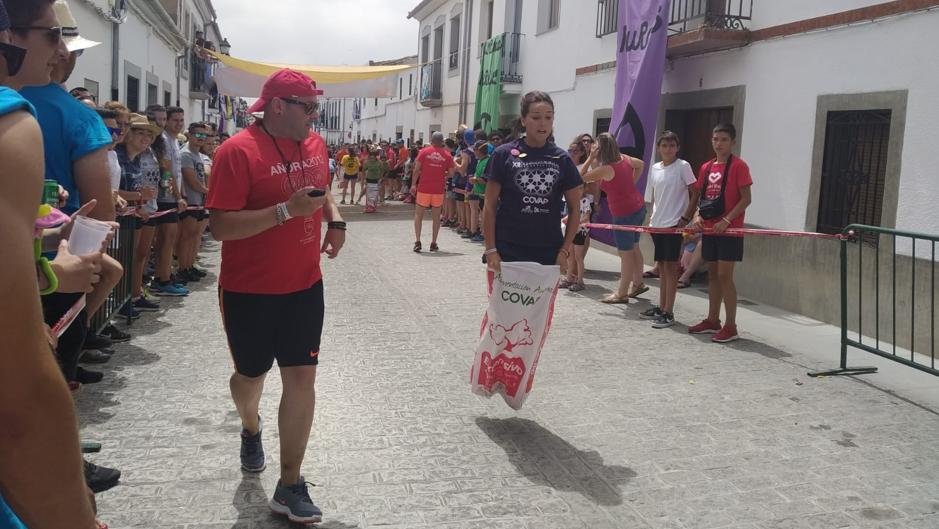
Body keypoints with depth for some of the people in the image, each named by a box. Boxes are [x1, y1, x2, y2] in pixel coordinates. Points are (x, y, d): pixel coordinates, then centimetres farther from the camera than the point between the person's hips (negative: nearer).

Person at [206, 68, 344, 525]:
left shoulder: (315, 144, 3)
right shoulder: (237, 151, -17)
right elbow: (220, 226, -22)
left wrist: (335, 220, 1)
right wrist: (287, 210, -29)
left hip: (304, 285, 4)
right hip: (249, 290, -4)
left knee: (302, 377, 0)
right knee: (252, 373, 15)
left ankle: (290, 486, 10)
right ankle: (251, 429, 51)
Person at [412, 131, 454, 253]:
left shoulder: (424, 151, -3)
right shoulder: (447, 155, 0)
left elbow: (417, 169, -6)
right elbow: (451, 173, 2)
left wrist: (414, 184, 1)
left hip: (423, 188, -1)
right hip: (438, 190, 1)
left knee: (418, 215, 7)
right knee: (436, 216, 10)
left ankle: (417, 241, -4)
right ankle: (433, 243, 11)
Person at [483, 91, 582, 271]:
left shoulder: (561, 159, 4)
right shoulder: (504, 154, -2)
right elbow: (490, 205, -1)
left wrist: (565, 250, 1)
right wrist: (490, 250, -8)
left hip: (548, 253, 2)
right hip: (508, 252, -2)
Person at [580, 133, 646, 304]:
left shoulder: (606, 169, -20)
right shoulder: (624, 159, 3)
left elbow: (581, 177, -13)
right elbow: (640, 164, 23)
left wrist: (590, 158, -9)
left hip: (624, 214, -9)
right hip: (638, 207, 9)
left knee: (625, 253, -1)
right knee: (633, 248, 20)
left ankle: (622, 293, 7)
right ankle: (638, 283, 32)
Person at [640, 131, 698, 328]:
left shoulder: (683, 166, -8)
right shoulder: (655, 168, 10)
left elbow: (695, 194, -8)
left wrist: (685, 218, -12)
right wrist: (652, 217, 12)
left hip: (674, 223, -6)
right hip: (657, 223, 6)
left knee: (670, 266, -4)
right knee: (661, 265, 13)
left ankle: (668, 313, -1)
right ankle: (661, 307, 22)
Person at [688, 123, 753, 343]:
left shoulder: (738, 166, -8)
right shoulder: (706, 167, 11)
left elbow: (746, 199, -12)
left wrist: (726, 220, -20)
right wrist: (697, 215, -1)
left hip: (729, 230, -7)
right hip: (709, 229, 7)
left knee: (724, 275, -7)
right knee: (712, 274, 13)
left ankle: (731, 327, 0)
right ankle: (712, 321, 23)